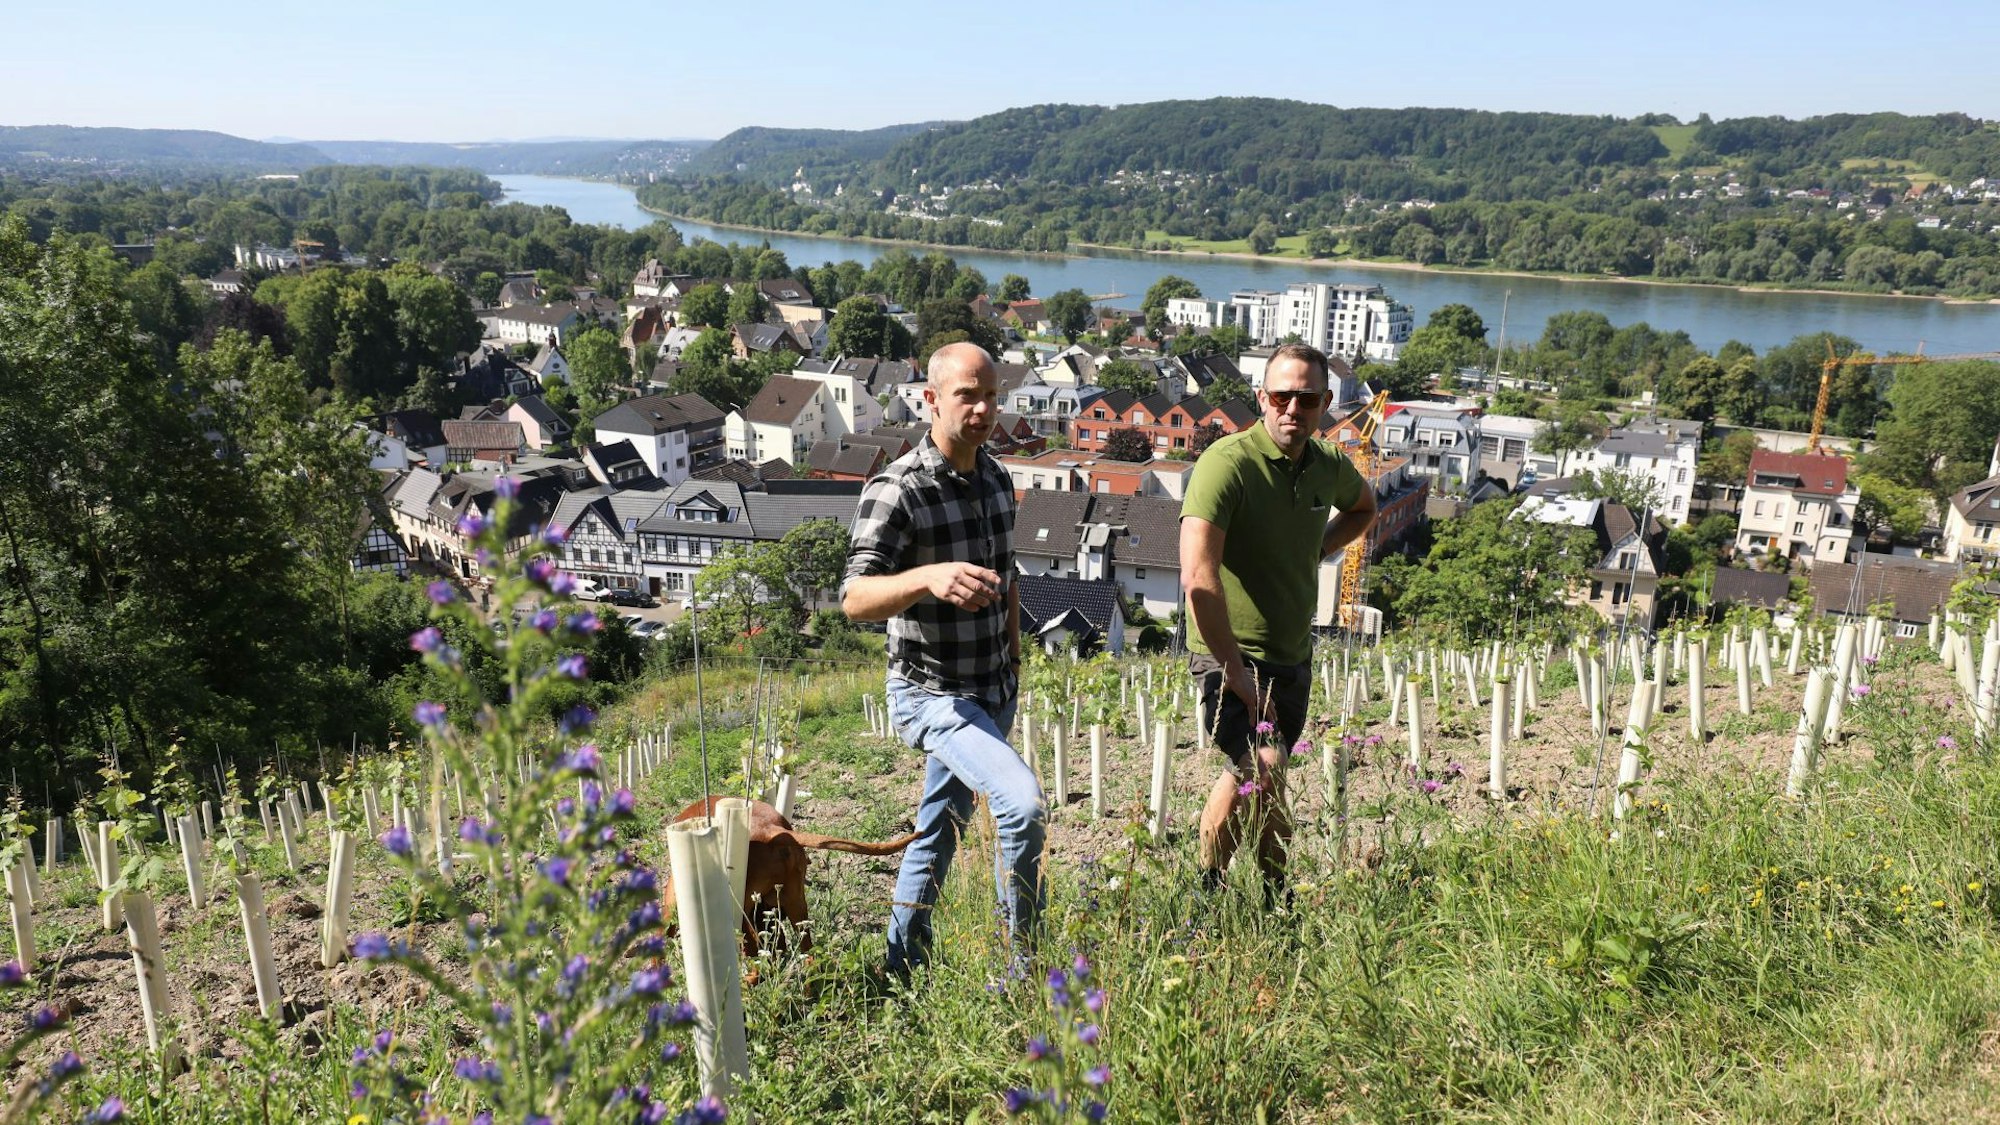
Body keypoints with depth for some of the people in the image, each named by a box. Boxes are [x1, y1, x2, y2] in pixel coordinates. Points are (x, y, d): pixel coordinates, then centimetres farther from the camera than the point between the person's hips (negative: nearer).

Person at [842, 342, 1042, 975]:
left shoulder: (997, 479, 4)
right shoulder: (897, 490, -19)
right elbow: (855, 599, -28)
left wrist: (1014, 657, 19)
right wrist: (928, 578, -45)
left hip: (995, 692, 7)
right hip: (933, 696, -7)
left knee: (938, 832, 18)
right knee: (1023, 804, -24)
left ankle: (903, 966, 34)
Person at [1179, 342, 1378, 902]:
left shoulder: (1330, 465, 3)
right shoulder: (1228, 463, -20)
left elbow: (1363, 506, 30)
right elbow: (1198, 580, -28)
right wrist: (1235, 668, -24)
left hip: (1294, 656, 7)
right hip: (1230, 655, -7)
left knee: (1264, 783, 19)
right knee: (1263, 764, -25)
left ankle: (1275, 899, 36)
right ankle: (1207, 886, -4)